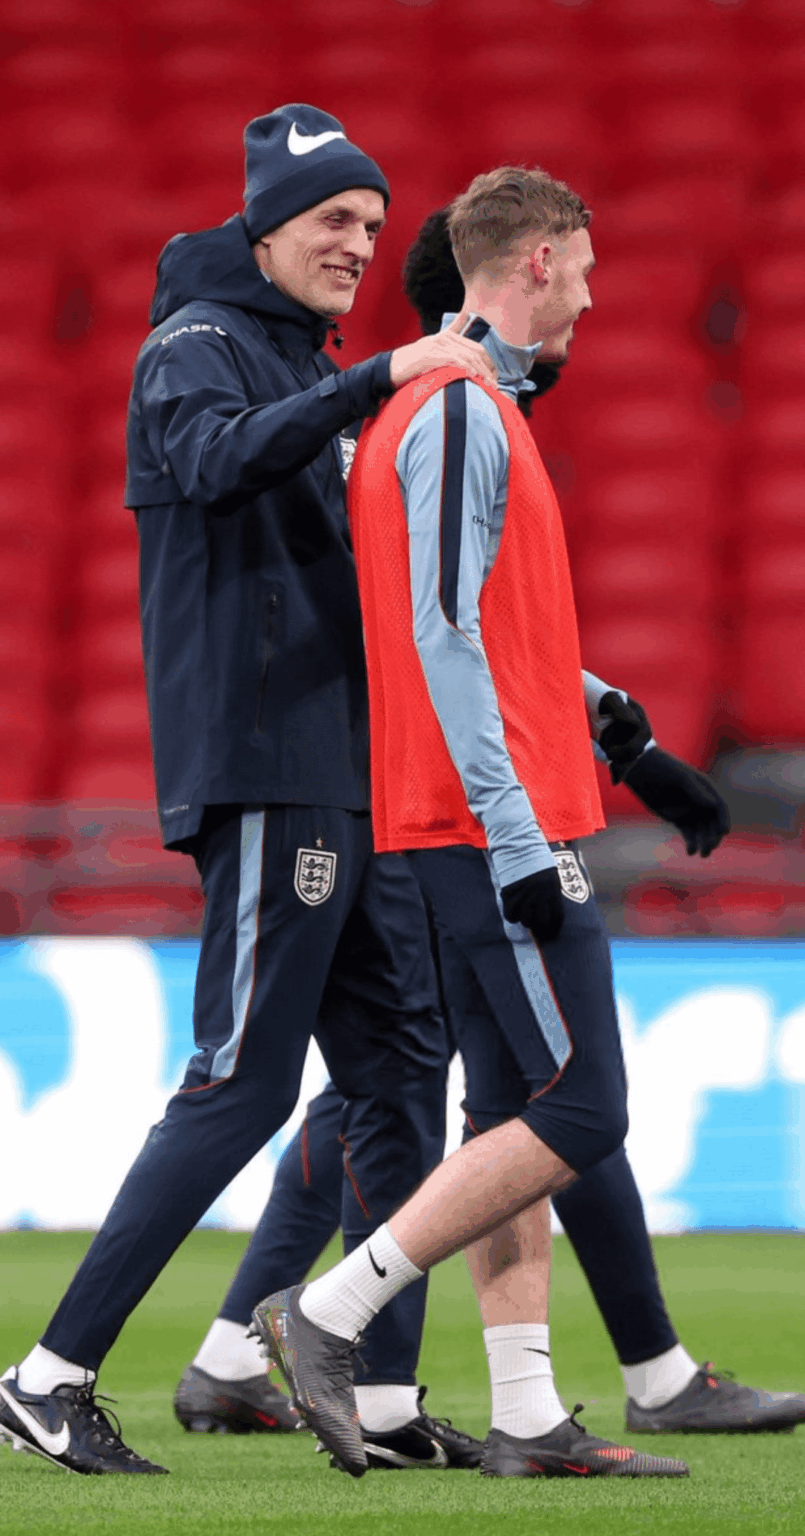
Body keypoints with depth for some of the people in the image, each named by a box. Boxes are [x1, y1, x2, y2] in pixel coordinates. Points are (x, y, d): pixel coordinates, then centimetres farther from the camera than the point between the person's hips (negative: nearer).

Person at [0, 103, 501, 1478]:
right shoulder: (199, 347, -5)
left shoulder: (311, 378, 23)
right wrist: (378, 378, -38)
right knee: (244, 1079, -12)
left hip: (347, 778, 9)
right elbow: (216, 458, -30)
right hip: (261, 767, -9)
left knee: (400, 1066, 5)